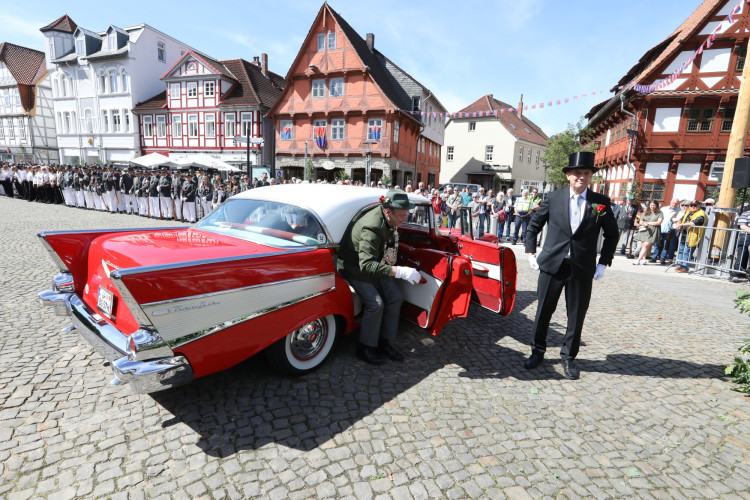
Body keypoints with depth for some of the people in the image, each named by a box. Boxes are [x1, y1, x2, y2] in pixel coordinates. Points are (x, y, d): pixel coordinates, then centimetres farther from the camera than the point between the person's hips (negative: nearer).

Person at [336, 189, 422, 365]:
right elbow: (366, 265, -45)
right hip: (356, 268, -8)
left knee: (395, 298, -1)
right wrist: (400, 272, -51)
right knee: (376, 304, -19)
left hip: (377, 264, 8)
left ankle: (384, 342, 13)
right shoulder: (371, 227, -37)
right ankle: (365, 348, 0)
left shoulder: (389, 218, -10)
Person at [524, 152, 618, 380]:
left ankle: (568, 357, 28)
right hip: (552, 265, 0)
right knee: (543, 311, 8)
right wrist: (531, 252, 2)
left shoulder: (601, 202, 2)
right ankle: (538, 352, 27)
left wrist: (603, 263, 3)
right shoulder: (553, 198, 1)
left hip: (583, 270, 1)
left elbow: (611, 234, 12)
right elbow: (534, 225, 9)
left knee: (576, 316, 9)